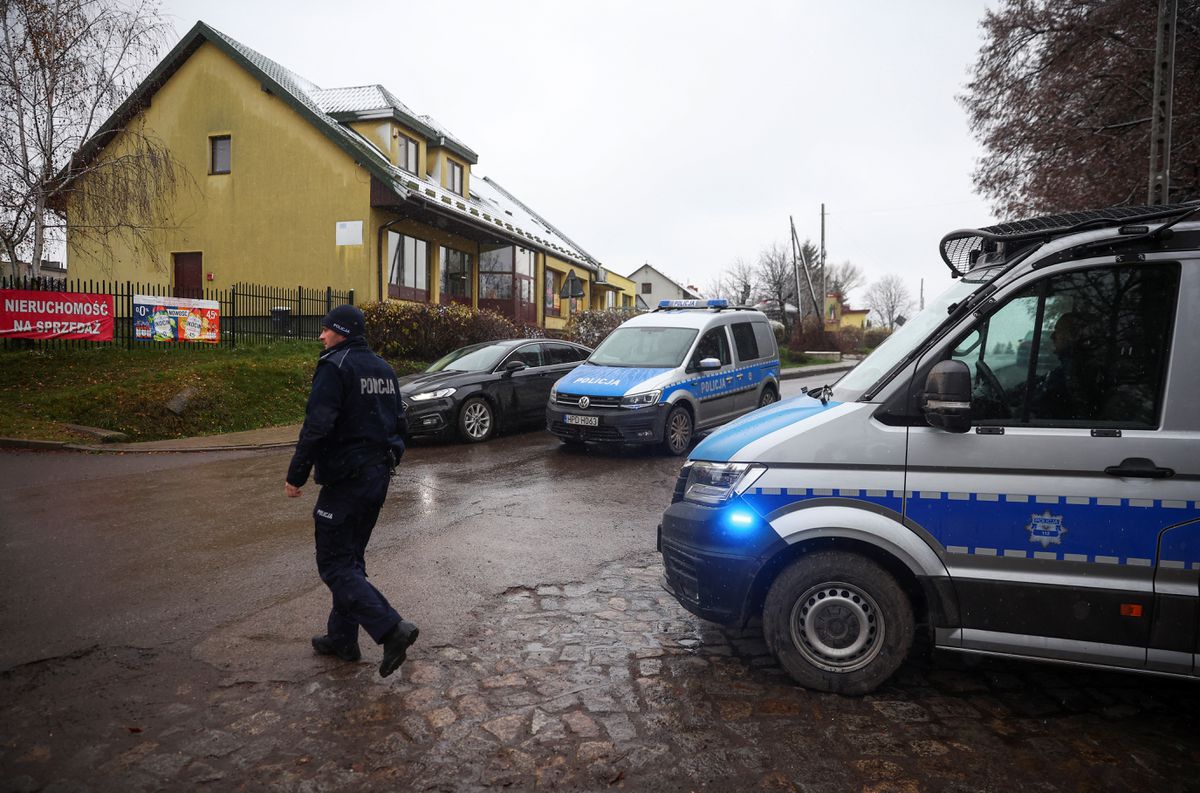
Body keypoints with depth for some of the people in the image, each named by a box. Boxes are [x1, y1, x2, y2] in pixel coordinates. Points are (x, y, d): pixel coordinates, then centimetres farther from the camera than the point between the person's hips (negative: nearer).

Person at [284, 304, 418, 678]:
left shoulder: (335, 366, -14)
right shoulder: (383, 368, 14)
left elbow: (317, 426, -21)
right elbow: (398, 422, 19)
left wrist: (296, 475, -14)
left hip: (346, 480, -9)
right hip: (378, 476, 9)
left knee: (335, 565, -3)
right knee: (351, 558, 18)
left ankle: (392, 630, -12)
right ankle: (342, 637, 26)